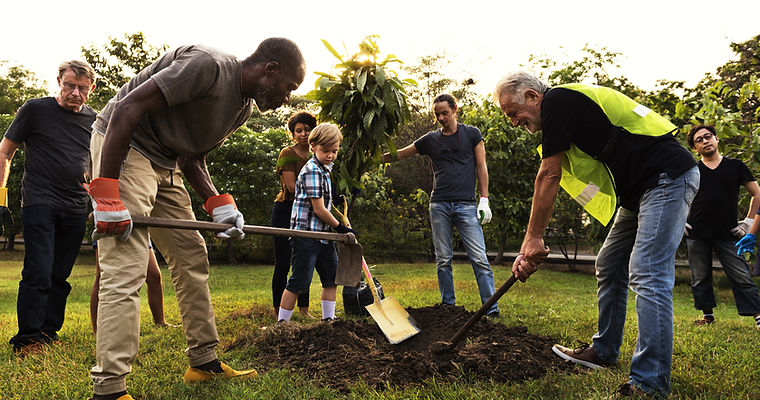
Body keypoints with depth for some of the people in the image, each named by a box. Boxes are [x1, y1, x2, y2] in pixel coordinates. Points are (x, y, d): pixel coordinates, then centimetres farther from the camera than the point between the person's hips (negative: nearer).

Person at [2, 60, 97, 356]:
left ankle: (49, 333, 17)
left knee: (60, 276, 7)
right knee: (39, 273, -10)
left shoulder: (94, 120, 11)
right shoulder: (35, 110, 1)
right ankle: (28, 338, -4)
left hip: (75, 210, 4)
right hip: (39, 203, -4)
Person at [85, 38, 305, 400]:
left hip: (165, 164, 10)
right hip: (122, 148, -10)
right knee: (125, 272, -14)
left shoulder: (245, 108, 8)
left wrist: (218, 204, -6)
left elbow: (193, 156, 11)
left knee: (193, 258, 10)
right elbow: (127, 108, -25)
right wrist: (106, 196, -28)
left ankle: (204, 363, 20)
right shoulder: (208, 66, -21)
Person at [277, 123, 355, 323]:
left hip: (322, 234, 10)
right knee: (299, 282, -7)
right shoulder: (312, 171, -15)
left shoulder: (325, 169, 15)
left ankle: (328, 319, 22)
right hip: (306, 234, -10)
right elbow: (319, 209, -16)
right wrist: (341, 228, -7)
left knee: (332, 277, 12)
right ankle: (282, 323, 1)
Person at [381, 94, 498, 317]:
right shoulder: (430, 139, 13)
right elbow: (398, 155, 17)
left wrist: (484, 200, -1)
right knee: (443, 260, 4)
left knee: (479, 258, -8)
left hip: (466, 205, -2)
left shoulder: (471, 133, 9)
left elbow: (481, 167, 7)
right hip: (439, 205, 3)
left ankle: (491, 308, -5)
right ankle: (448, 305, 14)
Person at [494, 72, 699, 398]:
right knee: (609, 267, 14)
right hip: (638, 189, 11)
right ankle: (604, 351, 27)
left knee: (647, 276, -15)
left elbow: (548, 177, -16)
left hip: (668, 177, -11)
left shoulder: (557, 100, -13)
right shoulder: (567, 109, 16)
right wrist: (530, 247, 9)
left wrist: (533, 239, -10)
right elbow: (551, 181, 13)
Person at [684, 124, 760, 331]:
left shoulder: (735, 166, 5)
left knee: (741, 276, -5)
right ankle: (707, 314, 19)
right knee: (700, 278, 7)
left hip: (727, 234, -1)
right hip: (697, 235, 1)